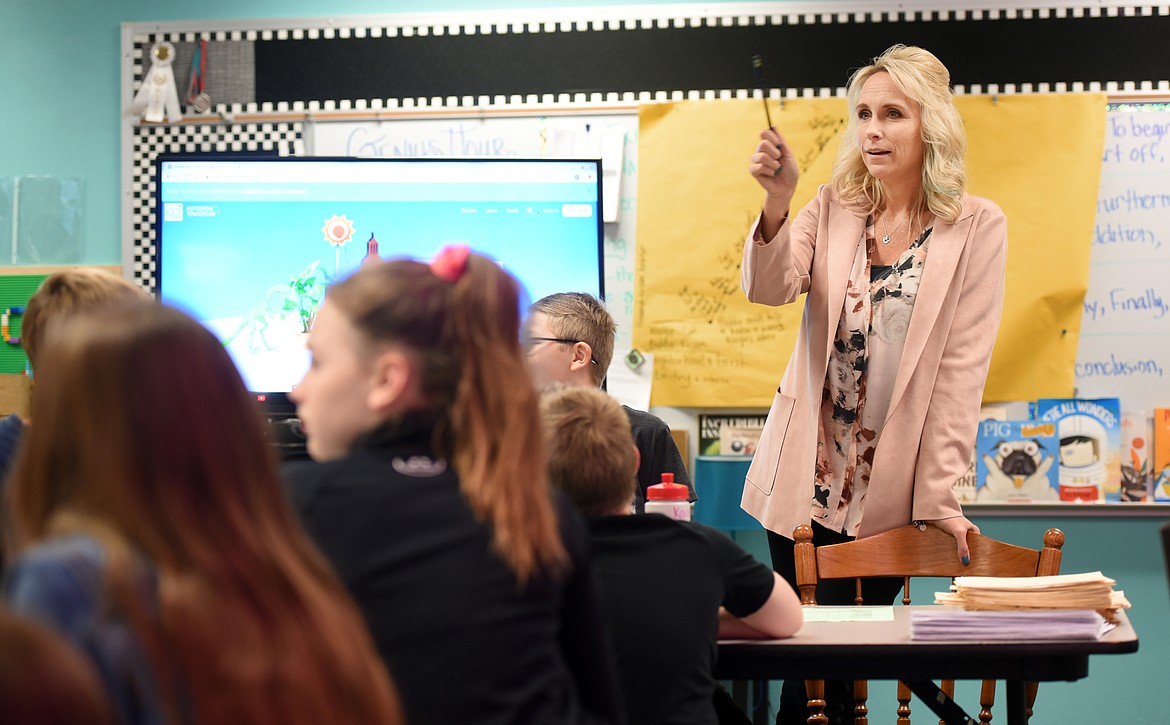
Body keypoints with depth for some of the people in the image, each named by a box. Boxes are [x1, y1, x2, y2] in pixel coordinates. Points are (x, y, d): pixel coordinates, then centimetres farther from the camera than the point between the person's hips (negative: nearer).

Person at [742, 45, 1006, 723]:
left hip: (890, 490, -3)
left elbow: (962, 366, -8)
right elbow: (769, 287, -11)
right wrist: (778, 201, -29)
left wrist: (941, 495, -12)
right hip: (805, 478, 3)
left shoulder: (977, 227, -5)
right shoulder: (834, 209, 4)